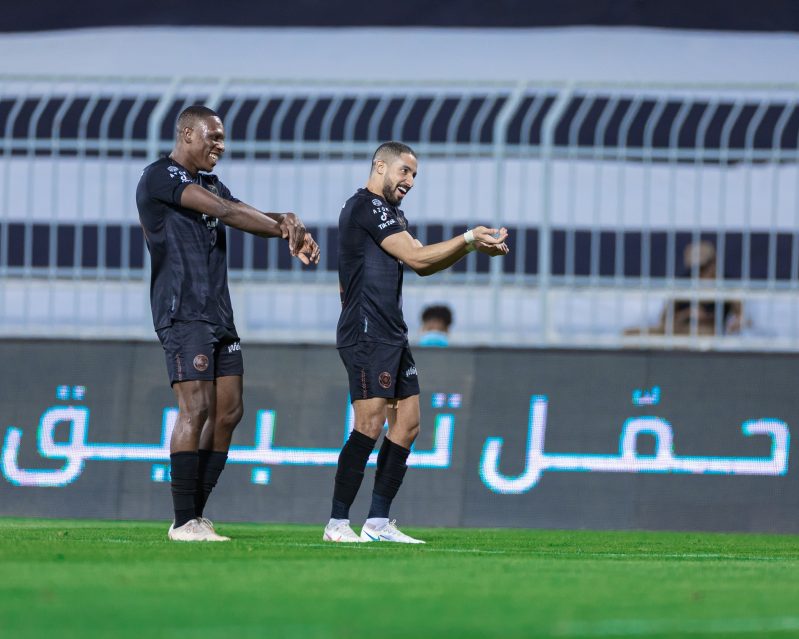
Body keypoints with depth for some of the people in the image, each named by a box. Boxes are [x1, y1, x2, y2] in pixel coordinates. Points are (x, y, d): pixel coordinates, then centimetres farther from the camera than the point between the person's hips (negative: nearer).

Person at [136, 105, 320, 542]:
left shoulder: (209, 184, 22)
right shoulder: (160, 177, -7)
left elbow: (245, 214, 10)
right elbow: (223, 210, -16)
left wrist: (286, 224, -12)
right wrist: (283, 229, -15)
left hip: (219, 316, 9)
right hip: (183, 313, -9)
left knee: (228, 412, 5)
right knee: (197, 409, -15)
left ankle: (196, 515, 9)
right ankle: (184, 522, -14)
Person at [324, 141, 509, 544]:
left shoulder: (388, 213, 23)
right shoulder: (366, 206, -10)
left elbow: (422, 265, 20)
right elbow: (416, 257, -15)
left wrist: (472, 246, 7)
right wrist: (468, 239, -9)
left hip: (390, 336, 11)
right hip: (367, 334, -11)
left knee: (407, 423, 7)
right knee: (371, 423, -14)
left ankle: (378, 522, 8)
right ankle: (337, 524, -11)